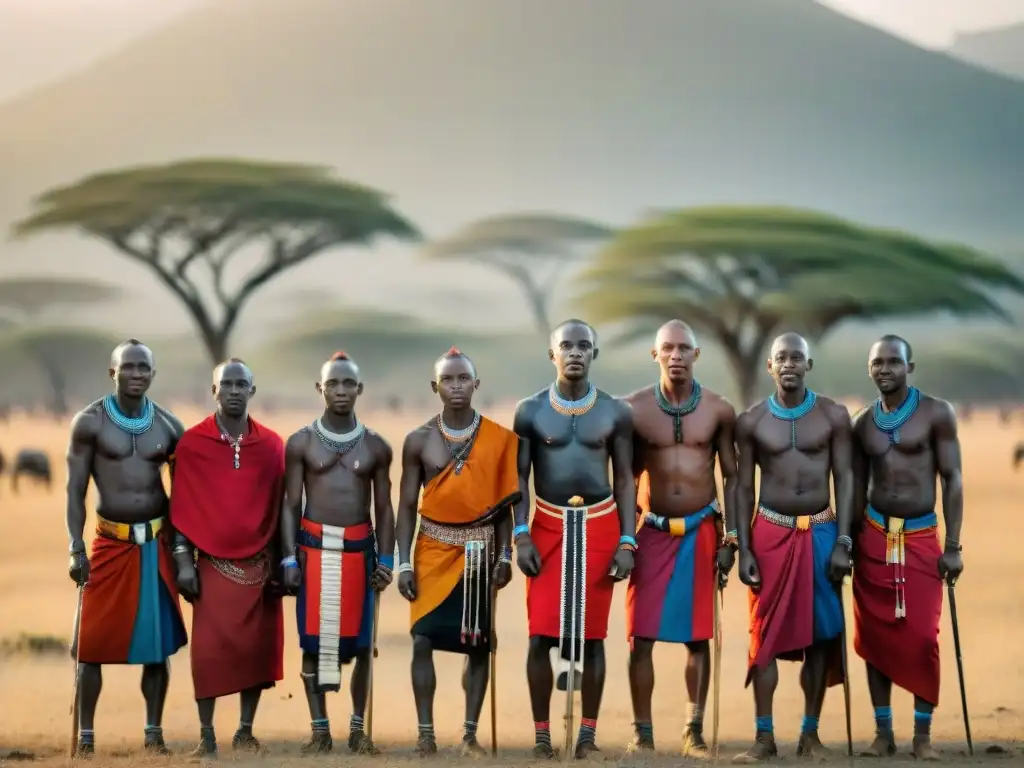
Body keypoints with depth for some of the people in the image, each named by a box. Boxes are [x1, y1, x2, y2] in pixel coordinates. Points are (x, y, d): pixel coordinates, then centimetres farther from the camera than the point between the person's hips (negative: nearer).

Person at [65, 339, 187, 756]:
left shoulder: (169, 426, 4)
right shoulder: (89, 422, -5)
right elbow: (75, 490, -4)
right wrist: (76, 549, -11)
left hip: (156, 544, 3)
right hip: (109, 543, -2)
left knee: (158, 642, 5)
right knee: (93, 642, -1)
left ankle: (154, 731, 15)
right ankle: (85, 735, 8)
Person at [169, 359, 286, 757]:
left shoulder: (272, 444, 4)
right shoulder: (191, 443, -1)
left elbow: (279, 508, 7)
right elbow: (181, 508, 0)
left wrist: (281, 563, 4)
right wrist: (183, 561, -5)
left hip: (259, 563, 2)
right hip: (212, 562, -2)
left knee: (257, 648, 3)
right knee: (209, 650, -3)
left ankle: (245, 731, 14)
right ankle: (206, 735, 5)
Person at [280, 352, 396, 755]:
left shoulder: (376, 446, 6)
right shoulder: (301, 442, 2)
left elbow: (384, 509, 9)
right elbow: (290, 506, 2)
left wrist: (385, 559, 1)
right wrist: (289, 557, -6)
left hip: (359, 548, 1)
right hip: (314, 547, -1)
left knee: (359, 639, 3)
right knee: (313, 639, 1)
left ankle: (358, 727, 13)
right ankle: (320, 729, 8)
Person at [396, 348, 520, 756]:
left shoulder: (498, 439, -1)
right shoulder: (418, 440, -1)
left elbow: (503, 504, 4)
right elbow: (406, 505, 2)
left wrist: (504, 556, -3)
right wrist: (404, 563, -4)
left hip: (479, 550, 0)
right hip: (433, 549, 0)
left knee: (478, 643, 2)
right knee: (423, 639, -5)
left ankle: (471, 733, 9)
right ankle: (426, 732, 3)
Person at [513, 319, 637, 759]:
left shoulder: (615, 413, 2)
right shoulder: (530, 411, 1)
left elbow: (625, 479, 5)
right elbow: (519, 477, 3)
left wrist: (627, 541, -2)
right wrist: (521, 534, -7)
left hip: (599, 526, 0)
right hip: (549, 526, 0)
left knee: (593, 634, 3)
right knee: (541, 634, -4)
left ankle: (588, 735, 11)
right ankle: (542, 736, 4)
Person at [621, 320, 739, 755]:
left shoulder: (718, 410, -1)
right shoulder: (634, 408, -3)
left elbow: (732, 476, 6)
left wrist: (729, 539, 0)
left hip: (701, 531, 1)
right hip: (651, 532, 0)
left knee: (698, 637, 4)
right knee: (641, 637, -2)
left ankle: (694, 731, 12)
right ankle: (642, 733, 6)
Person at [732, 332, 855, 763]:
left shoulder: (833, 416, 1)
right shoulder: (751, 421, 1)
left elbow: (845, 479, 1)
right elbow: (744, 488, 4)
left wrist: (843, 542, -7)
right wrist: (743, 549, -3)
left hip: (821, 532, 0)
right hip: (770, 533, 0)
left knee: (821, 634, 4)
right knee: (766, 635, -2)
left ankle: (810, 734, 13)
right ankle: (764, 736, 3)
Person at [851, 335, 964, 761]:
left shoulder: (936, 413, -4)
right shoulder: (862, 423, 7)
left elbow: (952, 479, -4)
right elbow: (857, 488, 13)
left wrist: (952, 546, -9)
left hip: (922, 538, -3)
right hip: (874, 537, 3)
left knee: (923, 638, -6)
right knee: (875, 636, 3)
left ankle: (923, 734, 4)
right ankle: (883, 732, 11)